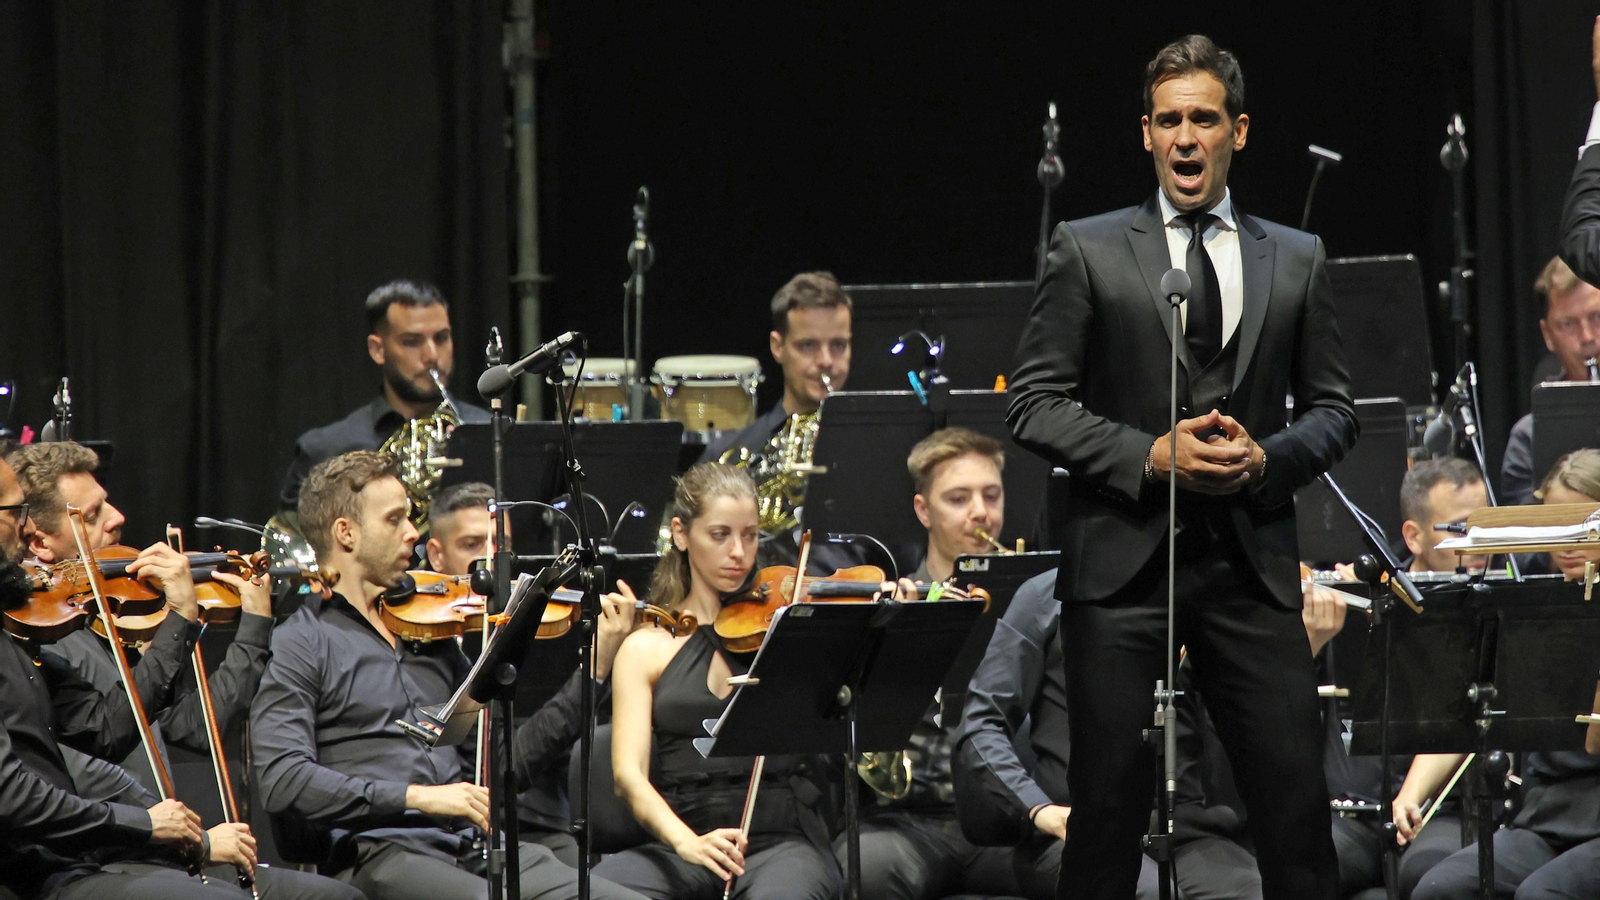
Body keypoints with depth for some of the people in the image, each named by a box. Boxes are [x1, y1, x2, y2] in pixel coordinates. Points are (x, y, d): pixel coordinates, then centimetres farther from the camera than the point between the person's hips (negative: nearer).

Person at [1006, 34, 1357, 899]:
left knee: (1296, 803, -3)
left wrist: (1268, 459, -7)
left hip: (1250, 563, 2)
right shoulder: (1086, 251, 5)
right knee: (1108, 803, 1)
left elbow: (1332, 407, 15)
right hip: (1123, 560, -2)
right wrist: (1153, 456, -12)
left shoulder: (1297, 259, 12)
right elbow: (1034, 404, 1)